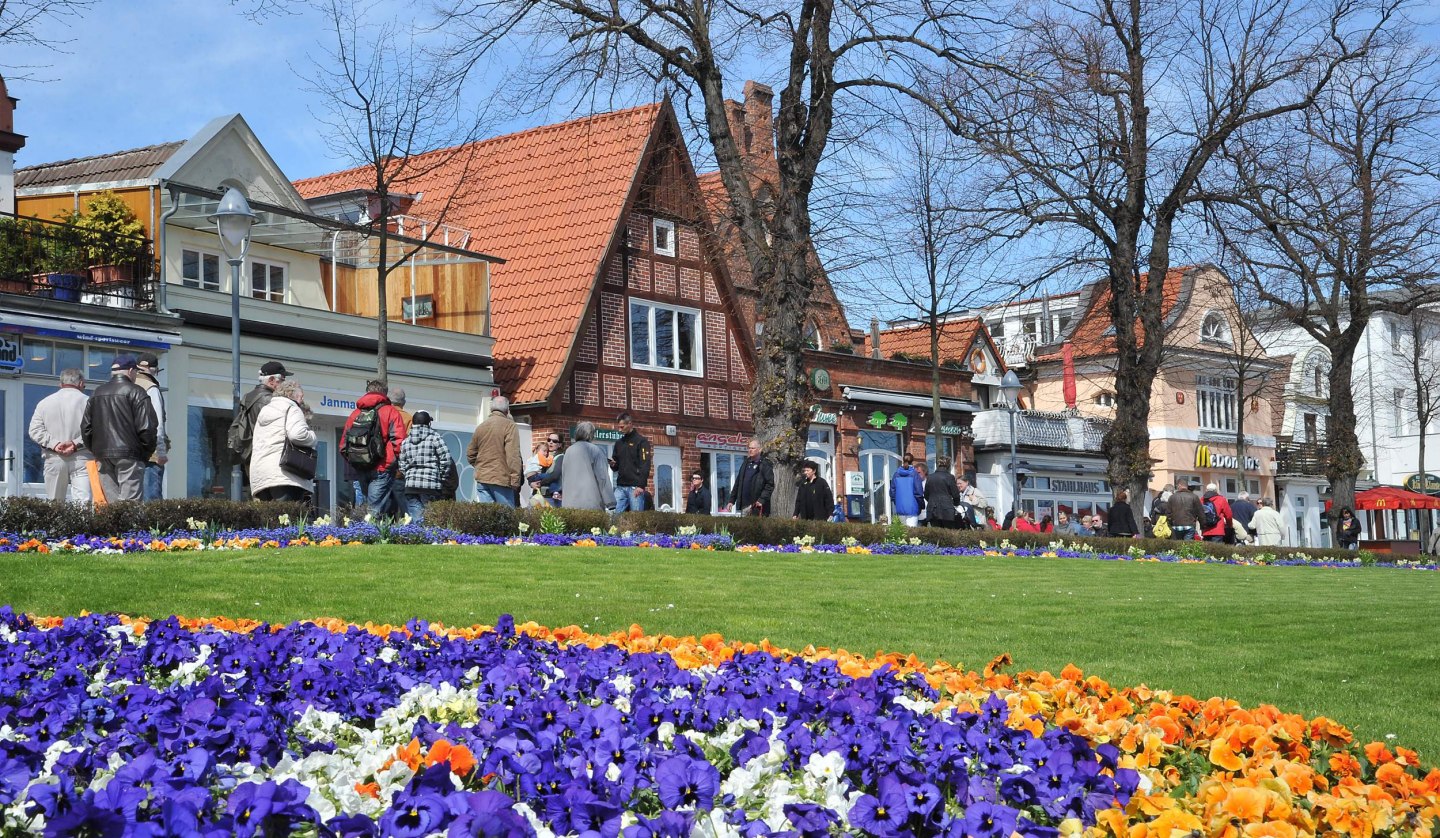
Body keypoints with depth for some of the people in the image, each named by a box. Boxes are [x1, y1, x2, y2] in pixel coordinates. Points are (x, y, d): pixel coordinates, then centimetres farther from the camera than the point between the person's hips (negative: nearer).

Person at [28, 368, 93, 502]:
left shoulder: (44, 402, 11)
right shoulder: (87, 401, 0)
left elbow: (35, 431, 4)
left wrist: (54, 444, -5)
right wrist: (76, 443, -9)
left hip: (54, 460, 3)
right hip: (81, 460, -3)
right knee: (83, 501, -11)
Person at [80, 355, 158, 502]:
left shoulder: (97, 393, 15)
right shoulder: (135, 392, -3)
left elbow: (85, 428, 16)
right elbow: (147, 427, -9)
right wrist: (147, 452, 4)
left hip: (103, 457, 6)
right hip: (129, 456, -6)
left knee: (111, 500, 7)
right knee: (129, 503, -9)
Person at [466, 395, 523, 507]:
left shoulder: (481, 427, 12)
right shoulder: (509, 426, -7)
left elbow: (470, 454, 17)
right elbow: (513, 456, -14)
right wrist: (515, 480, -14)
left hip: (482, 478, 6)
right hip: (502, 479, -6)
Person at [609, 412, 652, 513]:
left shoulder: (641, 441, 0)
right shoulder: (619, 443, 18)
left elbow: (645, 466, -8)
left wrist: (640, 485, -18)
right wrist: (613, 464, 0)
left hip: (635, 487, -5)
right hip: (620, 487, 5)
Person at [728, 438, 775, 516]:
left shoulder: (765, 464, -4)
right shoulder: (745, 464, 17)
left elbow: (770, 485, -10)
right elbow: (738, 483, 20)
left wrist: (762, 500, -18)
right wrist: (732, 500, 15)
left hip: (757, 506, -6)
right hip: (744, 506, 6)